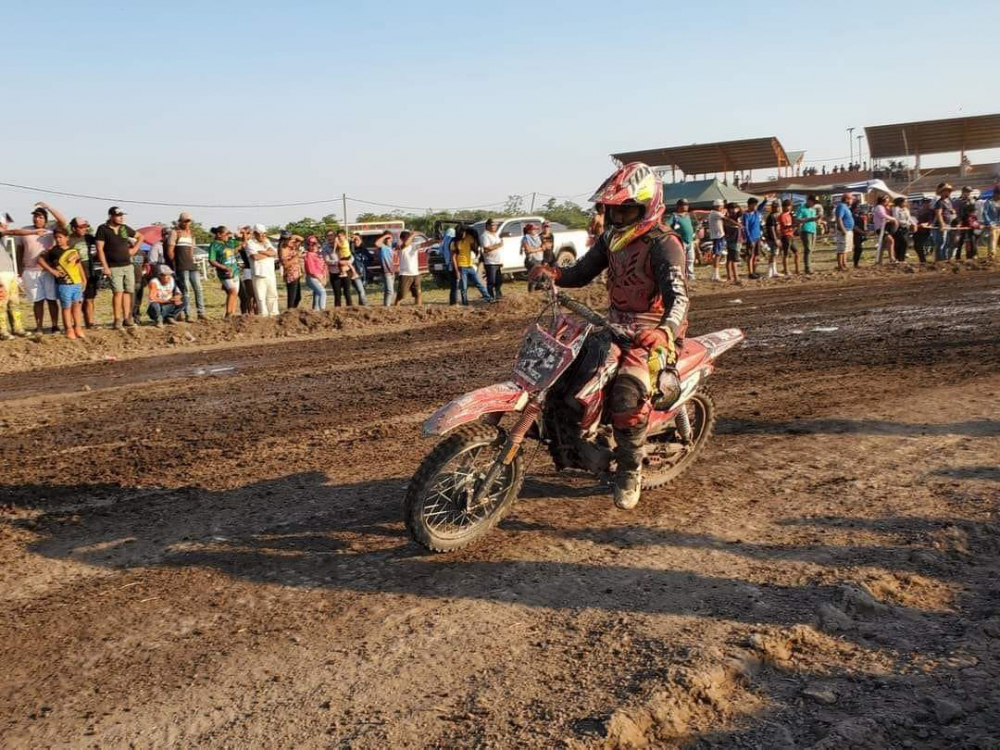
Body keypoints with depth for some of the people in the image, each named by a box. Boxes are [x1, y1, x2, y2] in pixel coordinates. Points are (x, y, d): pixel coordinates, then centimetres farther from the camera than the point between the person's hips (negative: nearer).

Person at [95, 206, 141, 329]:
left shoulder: (125, 228, 9)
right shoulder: (103, 229, -4)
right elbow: (100, 249, -8)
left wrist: (134, 249, 11)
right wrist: (105, 267, -14)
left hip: (128, 265, 5)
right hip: (114, 267, -5)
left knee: (127, 291, 5)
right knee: (118, 292, -13)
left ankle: (126, 318, 13)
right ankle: (117, 319, -8)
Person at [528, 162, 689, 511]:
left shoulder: (664, 244, -15)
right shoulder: (612, 239, 10)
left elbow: (679, 298, -27)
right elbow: (582, 273, 13)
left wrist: (664, 331, -48)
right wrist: (553, 273, -10)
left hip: (653, 335, -8)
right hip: (616, 326, 8)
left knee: (627, 394, -30)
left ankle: (629, 473, -11)